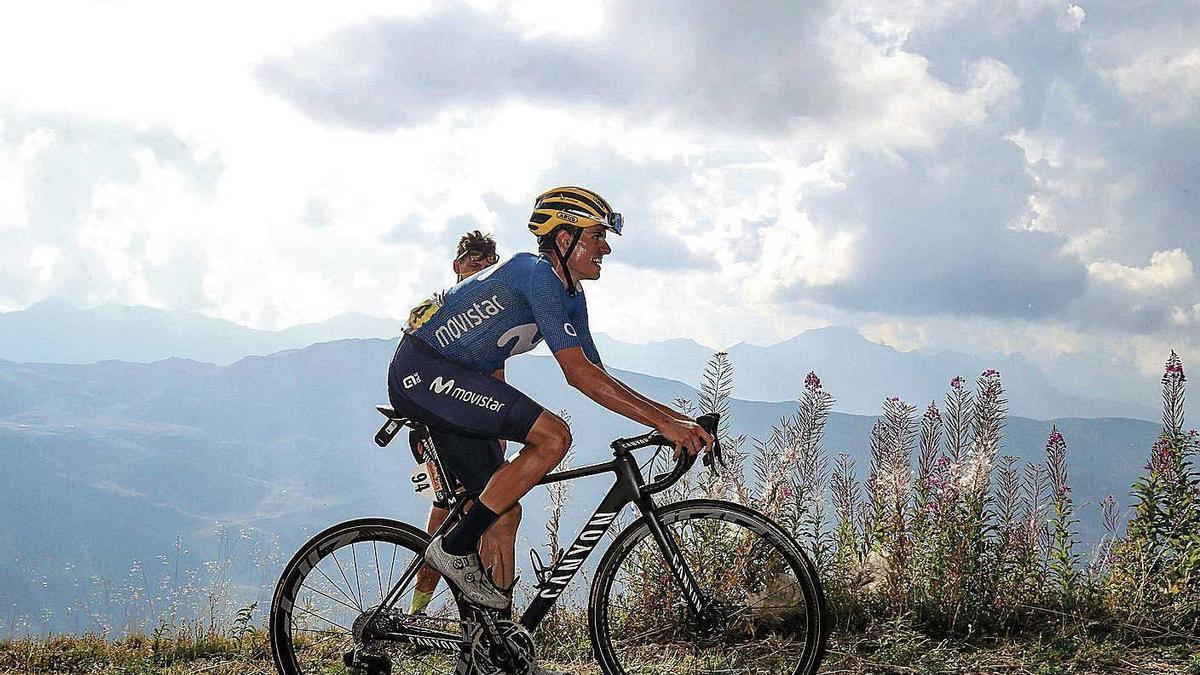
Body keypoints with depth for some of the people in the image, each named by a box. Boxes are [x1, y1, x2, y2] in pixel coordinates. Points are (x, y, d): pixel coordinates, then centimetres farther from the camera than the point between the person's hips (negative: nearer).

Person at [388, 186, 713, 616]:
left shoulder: (570, 296, 13)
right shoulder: (537, 274, -18)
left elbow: (596, 377, 14)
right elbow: (578, 374, -25)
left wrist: (678, 418, 4)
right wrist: (663, 422, -26)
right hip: (423, 371, -10)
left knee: (502, 508, 10)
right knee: (553, 436, -21)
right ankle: (455, 549, -14)